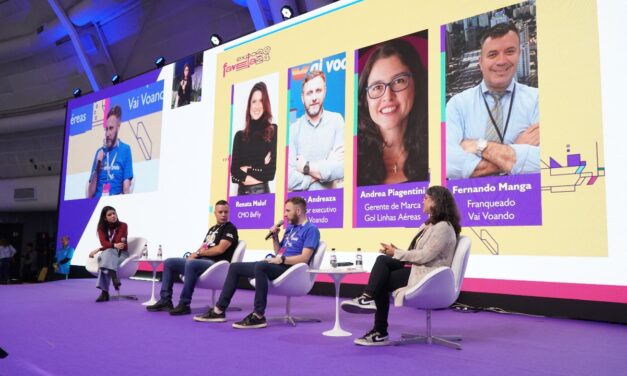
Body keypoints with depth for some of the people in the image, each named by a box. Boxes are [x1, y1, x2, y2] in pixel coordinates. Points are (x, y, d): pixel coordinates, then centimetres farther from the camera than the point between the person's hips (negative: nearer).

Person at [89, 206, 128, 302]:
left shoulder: (123, 226, -6)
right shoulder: (102, 227, 4)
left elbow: (118, 242, -15)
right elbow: (103, 243, -12)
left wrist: (99, 249, -17)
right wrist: (114, 245, -35)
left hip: (121, 254, -2)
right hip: (107, 253, 2)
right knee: (107, 253, -37)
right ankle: (114, 278, -57)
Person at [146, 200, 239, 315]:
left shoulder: (230, 228, -4)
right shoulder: (212, 229, 22)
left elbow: (220, 249, -17)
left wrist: (199, 252, -5)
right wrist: (194, 254, -4)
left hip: (215, 264, -9)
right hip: (200, 261, 9)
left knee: (191, 264, -38)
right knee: (169, 262, 7)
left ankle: (184, 305, -30)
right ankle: (165, 300, 2)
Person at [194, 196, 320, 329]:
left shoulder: (311, 229, -8)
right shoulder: (290, 227, 20)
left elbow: (304, 258, -19)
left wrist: (281, 259, -24)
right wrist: (275, 236, 8)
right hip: (278, 266, 10)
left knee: (260, 266, -39)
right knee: (235, 267, 7)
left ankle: (258, 316, -33)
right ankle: (219, 310, 5)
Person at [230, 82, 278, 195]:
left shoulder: (273, 131, -1)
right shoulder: (240, 135, 11)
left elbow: (271, 171, -7)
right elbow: (234, 170, 2)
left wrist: (247, 170, 1)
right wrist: (260, 171, -10)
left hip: (261, 191, -3)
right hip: (241, 191, 3)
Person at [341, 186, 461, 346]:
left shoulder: (443, 227, -13)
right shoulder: (429, 224, 18)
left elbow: (425, 256, -21)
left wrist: (396, 253, -13)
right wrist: (396, 252, -4)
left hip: (428, 276, -9)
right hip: (416, 267, 9)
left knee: (382, 281, -19)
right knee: (383, 260, -13)